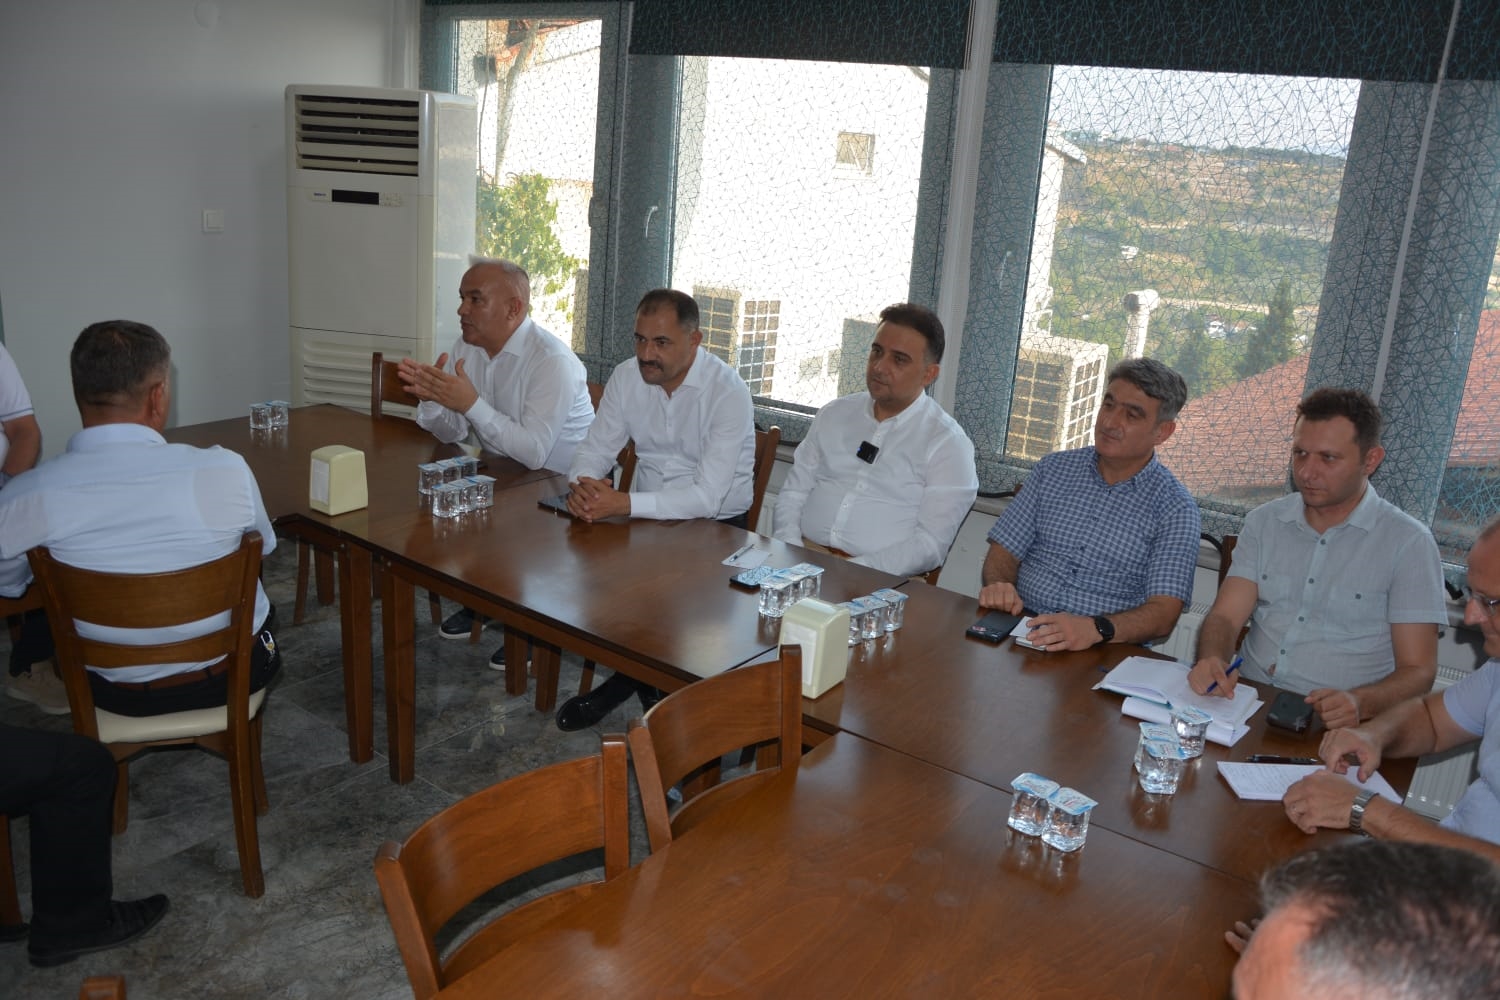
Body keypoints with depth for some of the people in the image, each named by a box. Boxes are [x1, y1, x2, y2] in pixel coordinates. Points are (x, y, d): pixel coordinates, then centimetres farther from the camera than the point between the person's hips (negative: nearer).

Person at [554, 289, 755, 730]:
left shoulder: (728, 392, -19)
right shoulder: (627, 376, -1)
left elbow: (707, 497, -27)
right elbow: (595, 449, 1)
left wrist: (625, 504, -38)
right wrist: (582, 485, -24)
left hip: (715, 525, -5)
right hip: (648, 515, 6)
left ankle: (631, 678, -2)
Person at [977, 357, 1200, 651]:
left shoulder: (1176, 508, 1)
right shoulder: (1054, 469, 12)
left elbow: (1163, 613, -7)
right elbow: (1005, 550, 12)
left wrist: (1097, 629, -27)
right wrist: (998, 585, -12)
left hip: (1105, 652, -2)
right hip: (1021, 630, 2)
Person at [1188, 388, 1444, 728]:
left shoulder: (1407, 543, -2)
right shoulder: (1264, 522, 11)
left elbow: (1417, 672, -4)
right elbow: (1225, 617, 3)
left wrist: (1359, 703, -26)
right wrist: (1211, 661, -20)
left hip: (1333, 725, -2)